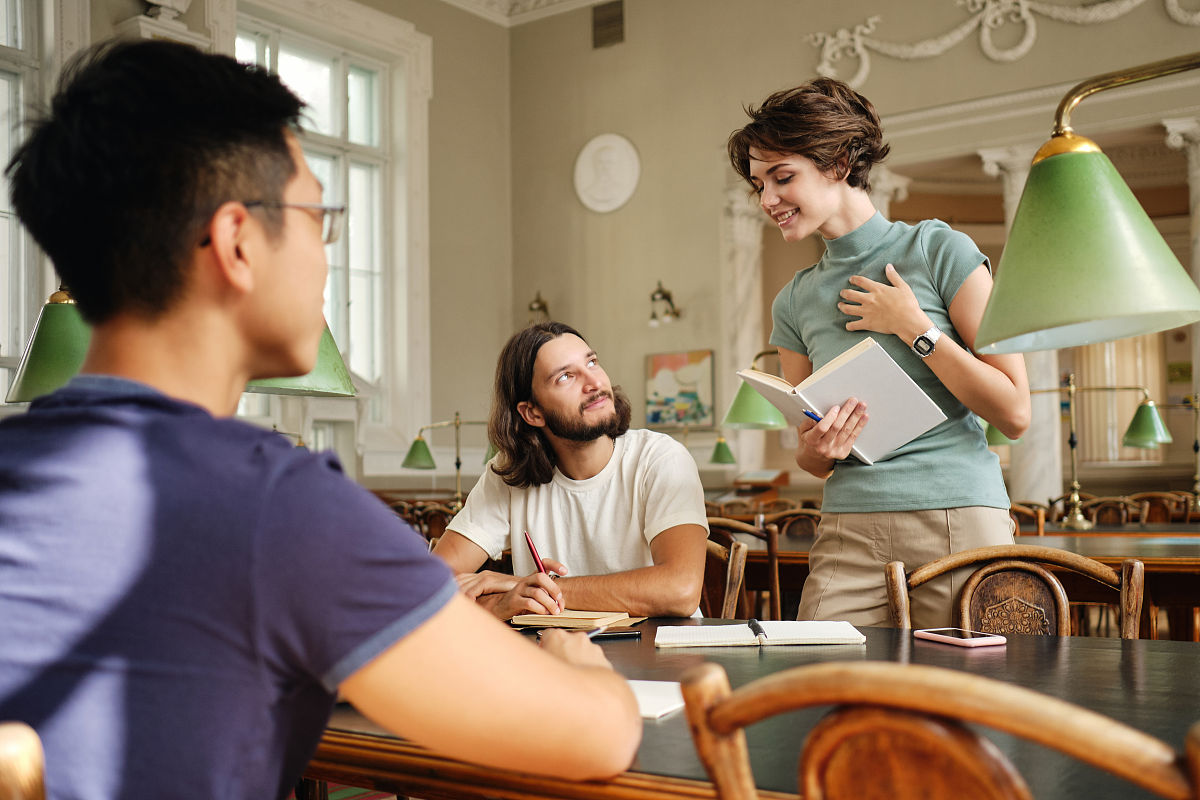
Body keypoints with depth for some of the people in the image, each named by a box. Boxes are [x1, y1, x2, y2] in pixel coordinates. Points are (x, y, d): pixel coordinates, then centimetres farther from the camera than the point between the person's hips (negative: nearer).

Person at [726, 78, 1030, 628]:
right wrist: (815, 450, -6)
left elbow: (1015, 414, -6)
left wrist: (914, 327, -9)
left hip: (958, 521, -3)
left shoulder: (939, 251, -2)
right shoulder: (794, 303, 10)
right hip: (847, 536, 3)